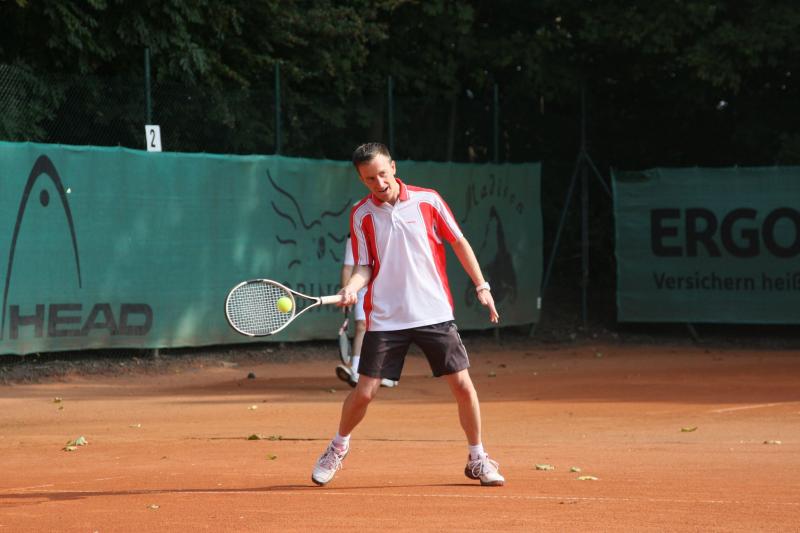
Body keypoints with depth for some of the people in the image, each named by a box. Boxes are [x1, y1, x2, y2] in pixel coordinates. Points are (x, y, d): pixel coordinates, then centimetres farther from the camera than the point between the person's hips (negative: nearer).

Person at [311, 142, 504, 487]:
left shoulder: (428, 200, 0)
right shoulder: (361, 215, 1)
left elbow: (459, 242, 8)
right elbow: (365, 266, 2)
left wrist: (481, 286, 5)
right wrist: (352, 287, -19)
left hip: (435, 313, 0)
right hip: (385, 319, 0)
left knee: (462, 385, -4)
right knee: (364, 392, -3)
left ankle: (478, 459, 14)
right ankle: (338, 448, 24)